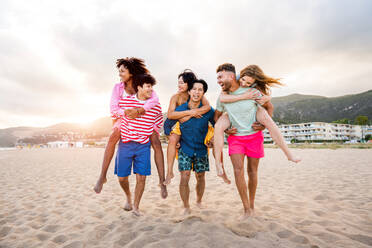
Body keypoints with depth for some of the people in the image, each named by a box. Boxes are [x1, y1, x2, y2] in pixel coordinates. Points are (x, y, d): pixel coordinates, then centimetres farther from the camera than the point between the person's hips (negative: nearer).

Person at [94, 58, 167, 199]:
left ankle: (162, 181, -16)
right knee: (113, 137, -26)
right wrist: (126, 112, -36)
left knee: (156, 143, -22)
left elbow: (154, 99, -33)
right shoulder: (118, 87, -10)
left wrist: (139, 110, -45)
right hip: (125, 117, 2)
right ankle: (102, 176, -16)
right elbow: (113, 109, -16)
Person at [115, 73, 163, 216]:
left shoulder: (156, 107, -1)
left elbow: (158, 124, 15)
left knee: (141, 177, 0)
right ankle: (128, 196, 38)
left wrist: (151, 135, 8)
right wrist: (118, 132, 14)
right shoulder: (124, 101, -4)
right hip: (125, 144, 0)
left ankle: (136, 206, 22)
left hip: (143, 145, 0)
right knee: (121, 177, 6)